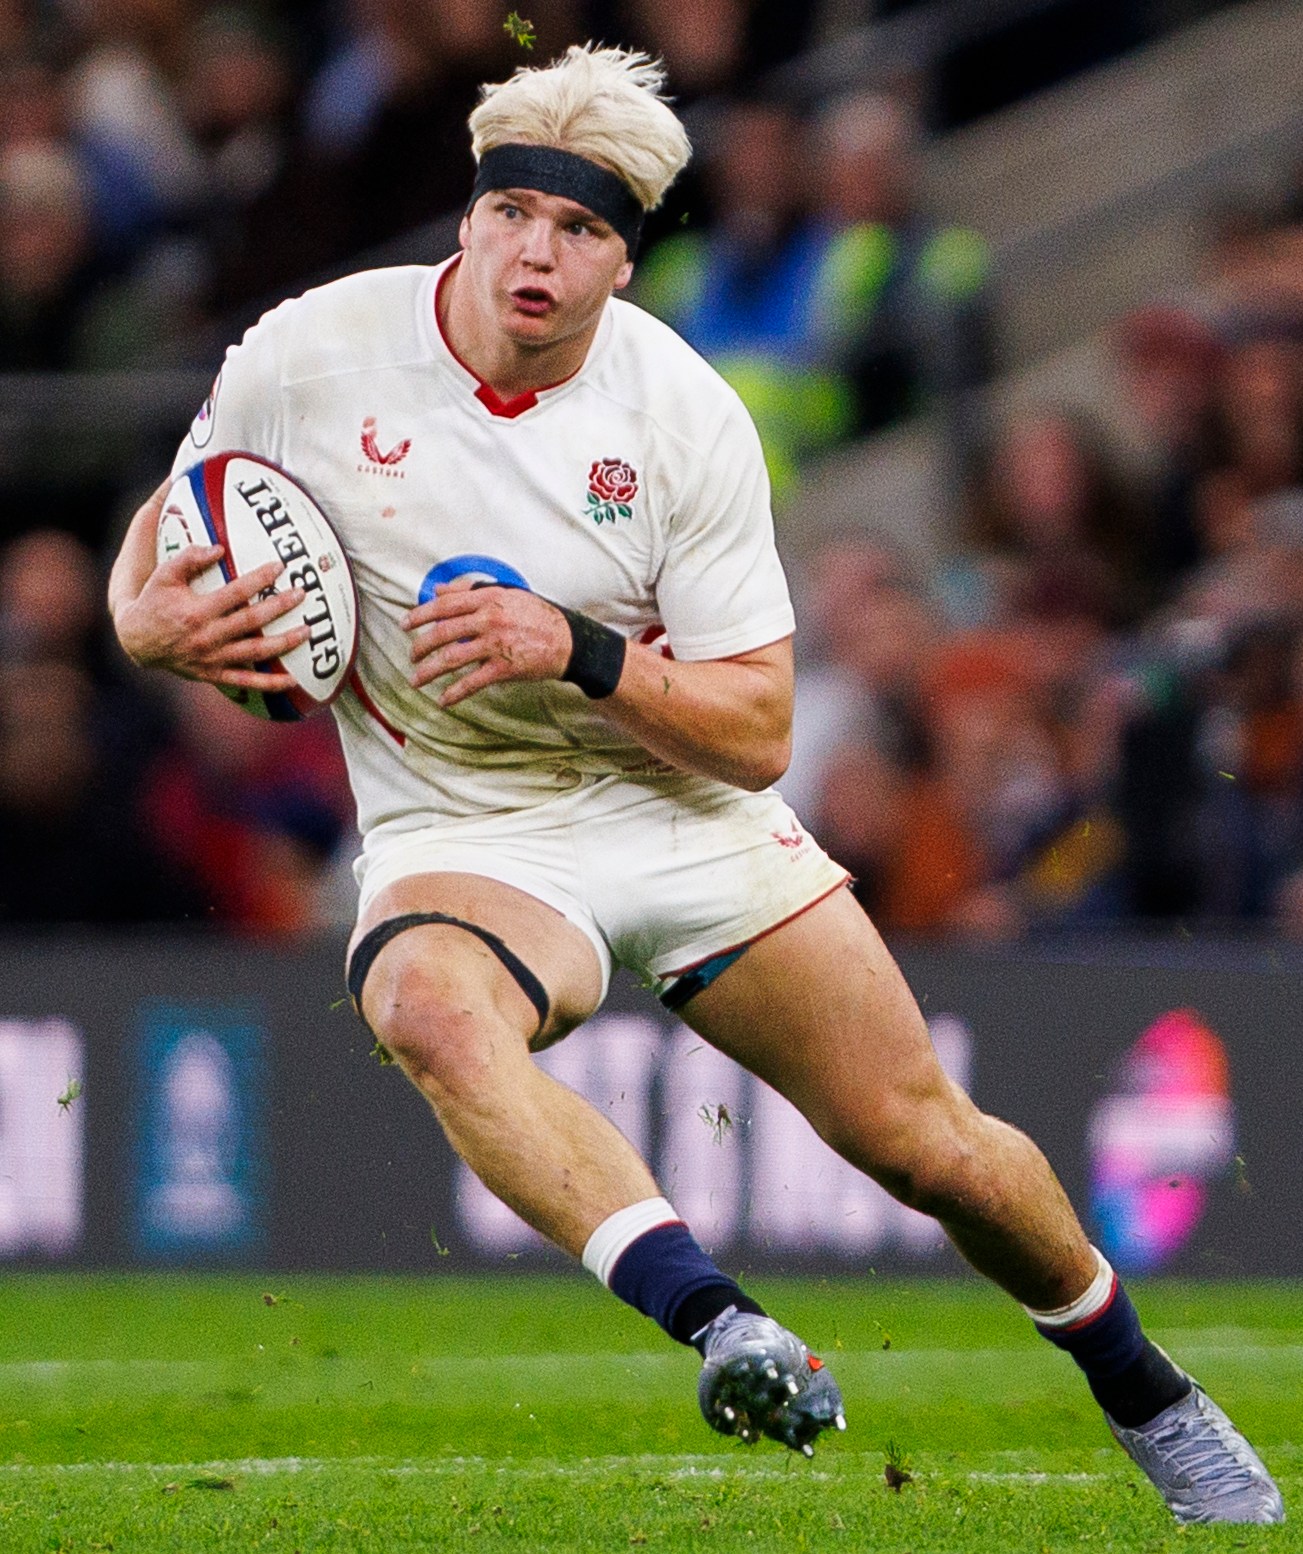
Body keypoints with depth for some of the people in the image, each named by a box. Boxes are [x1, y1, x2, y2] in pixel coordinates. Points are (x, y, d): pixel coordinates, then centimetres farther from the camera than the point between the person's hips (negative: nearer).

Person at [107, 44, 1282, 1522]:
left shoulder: (686, 415, -10)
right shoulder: (309, 357, -10)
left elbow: (757, 730, -9)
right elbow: (162, 536, 7)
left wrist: (578, 652, -26)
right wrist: (151, 621, -17)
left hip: (684, 817, 1)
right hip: (460, 836, -1)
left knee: (932, 1148, 0)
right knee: (434, 1011, -38)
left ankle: (1142, 1392, 29)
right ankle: (718, 1327, -53)